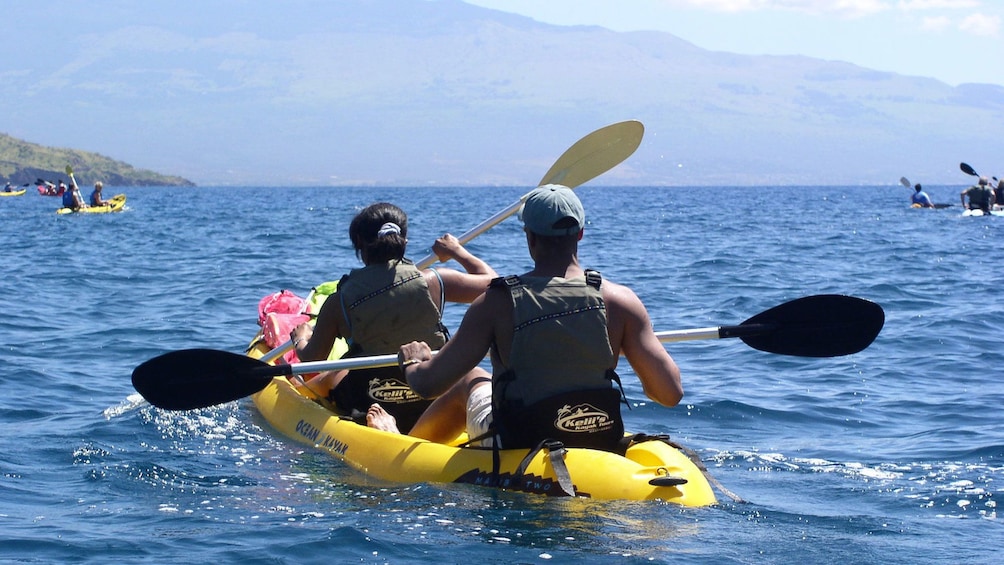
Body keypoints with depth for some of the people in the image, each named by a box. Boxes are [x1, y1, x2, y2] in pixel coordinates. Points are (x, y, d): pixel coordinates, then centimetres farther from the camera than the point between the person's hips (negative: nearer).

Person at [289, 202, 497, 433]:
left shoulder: (338, 303, -12)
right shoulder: (432, 282, -12)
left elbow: (313, 359, 1)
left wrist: (301, 340, 24)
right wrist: (457, 252, 17)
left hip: (367, 407, 1)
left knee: (329, 378, 32)